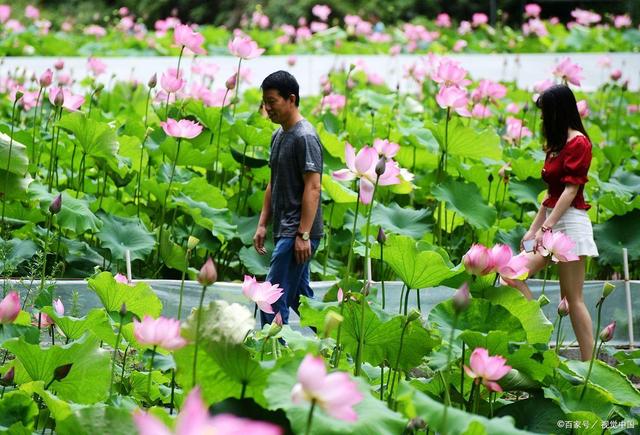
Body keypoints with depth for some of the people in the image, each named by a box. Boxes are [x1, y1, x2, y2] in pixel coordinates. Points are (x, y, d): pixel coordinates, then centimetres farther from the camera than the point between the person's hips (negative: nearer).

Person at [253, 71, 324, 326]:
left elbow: (312, 187, -19)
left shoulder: (305, 137, -14)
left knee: (273, 301, -11)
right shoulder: (278, 136, 15)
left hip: (297, 234, -10)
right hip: (283, 231, 10)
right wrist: (262, 224, 15)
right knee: (299, 297, 13)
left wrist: (303, 235, -22)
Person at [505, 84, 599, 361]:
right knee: (514, 277, 1)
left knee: (573, 298, -8)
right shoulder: (557, 145, 17)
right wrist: (533, 229, 15)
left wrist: (546, 227, -20)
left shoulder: (578, 143, -10)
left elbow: (571, 190, -16)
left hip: (570, 222, -10)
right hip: (552, 223, 10)